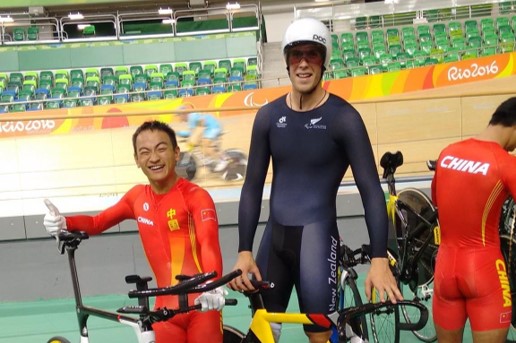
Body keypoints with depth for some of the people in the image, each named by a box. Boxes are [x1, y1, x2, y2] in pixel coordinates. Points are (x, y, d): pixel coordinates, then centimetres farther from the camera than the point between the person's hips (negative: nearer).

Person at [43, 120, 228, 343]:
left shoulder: (196, 196, -11)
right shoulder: (137, 196, 7)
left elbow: (209, 244, -24)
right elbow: (98, 222, 14)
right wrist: (64, 223, -7)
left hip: (203, 305, -4)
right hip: (166, 307, 5)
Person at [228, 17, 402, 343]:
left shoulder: (343, 117, -8)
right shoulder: (268, 116, 4)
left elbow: (371, 190, -10)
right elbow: (253, 186, 5)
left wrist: (380, 258, -17)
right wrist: (244, 250, 0)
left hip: (317, 234, -4)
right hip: (274, 235, 4)